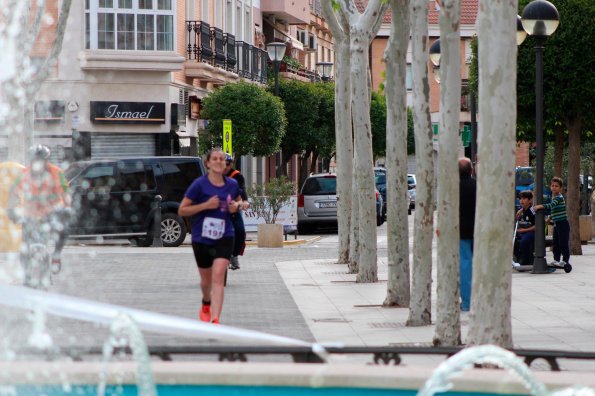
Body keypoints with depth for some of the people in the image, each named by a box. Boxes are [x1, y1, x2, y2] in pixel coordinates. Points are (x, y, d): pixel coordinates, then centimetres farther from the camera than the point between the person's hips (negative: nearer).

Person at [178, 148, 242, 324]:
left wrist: (236, 206, -3)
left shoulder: (232, 184, -1)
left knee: (218, 277, -18)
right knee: (207, 280, 17)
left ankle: (215, 320, -23)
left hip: (224, 237, 0)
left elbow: (238, 201, 22)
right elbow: (182, 210, -9)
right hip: (201, 238, 0)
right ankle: (206, 305, 50)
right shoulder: (199, 184, -11)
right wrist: (205, 205, -20)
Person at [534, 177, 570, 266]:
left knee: (563, 243, -7)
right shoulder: (553, 197, 15)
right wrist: (550, 218, 26)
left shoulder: (560, 197, -14)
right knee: (556, 243, 11)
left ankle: (565, 261, -3)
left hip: (563, 224, -9)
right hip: (556, 224, 9)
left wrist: (540, 206, -35)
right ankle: (556, 260, 17)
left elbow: (551, 205, -30)